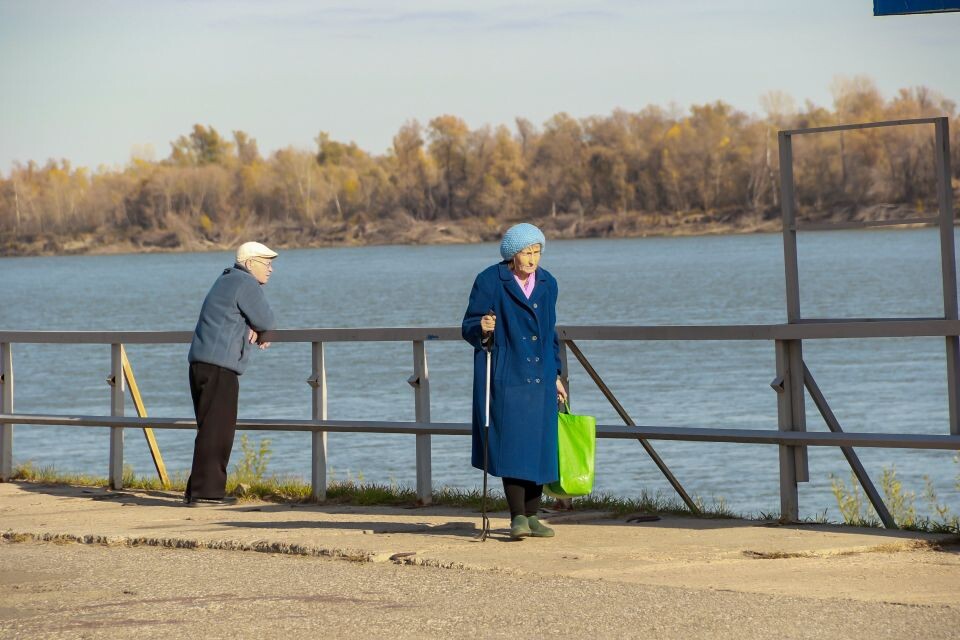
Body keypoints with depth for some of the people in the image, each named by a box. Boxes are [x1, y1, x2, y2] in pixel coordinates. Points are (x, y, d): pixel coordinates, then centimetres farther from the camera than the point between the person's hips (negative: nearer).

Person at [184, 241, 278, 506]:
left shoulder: (229, 280, 22)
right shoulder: (246, 284, -9)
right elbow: (267, 322, -8)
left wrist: (255, 329, 1)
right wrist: (260, 331, 15)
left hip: (202, 364, 10)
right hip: (219, 367, -10)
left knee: (216, 429, 14)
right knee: (216, 429, -9)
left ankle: (200, 490, 17)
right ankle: (205, 491, -12)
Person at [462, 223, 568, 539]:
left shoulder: (547, 284, 10)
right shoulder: (490, 281, -6)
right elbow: (469, 329, -5)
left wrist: (556, 376, 16)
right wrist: (482, 330, -28)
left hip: (540, 379, 5)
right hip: (505, 379, -5)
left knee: (539, 447, 3)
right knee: (512, 445, -10)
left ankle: (532, 516, 11)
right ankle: (517, 517, -6)